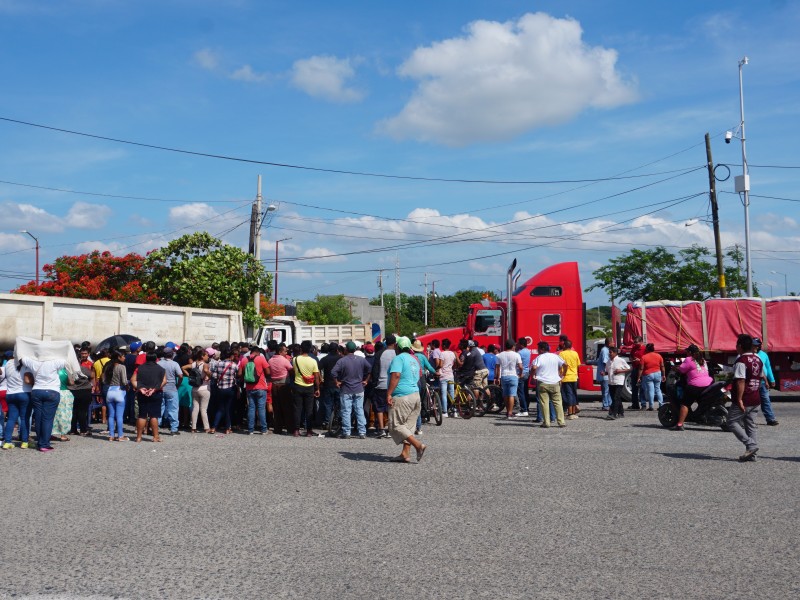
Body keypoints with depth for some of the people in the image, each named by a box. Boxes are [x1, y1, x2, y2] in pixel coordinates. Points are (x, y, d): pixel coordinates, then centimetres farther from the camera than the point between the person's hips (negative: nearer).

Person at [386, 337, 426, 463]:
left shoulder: (399, 358, -8)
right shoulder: (414, 360, 18)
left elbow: (396, 375, -21)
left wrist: (389, 393, -22)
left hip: (402, 397, -9)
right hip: (415, 395, 9)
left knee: (395, 425, -5)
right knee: (408, 425, 10)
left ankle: (419, 445, -14)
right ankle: (405, 454, 8)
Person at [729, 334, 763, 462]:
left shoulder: (741, 361, -17)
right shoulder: (758, 359, 10)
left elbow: (741, 382, -21)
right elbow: (761, 378, 18)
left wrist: (739, 399, -20)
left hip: (743, 400, -8)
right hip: (756, 399, 8)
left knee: (732, 422, 2)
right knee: (751, 425, 11)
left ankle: (750, 445, -11)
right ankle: (752, 453, 10)